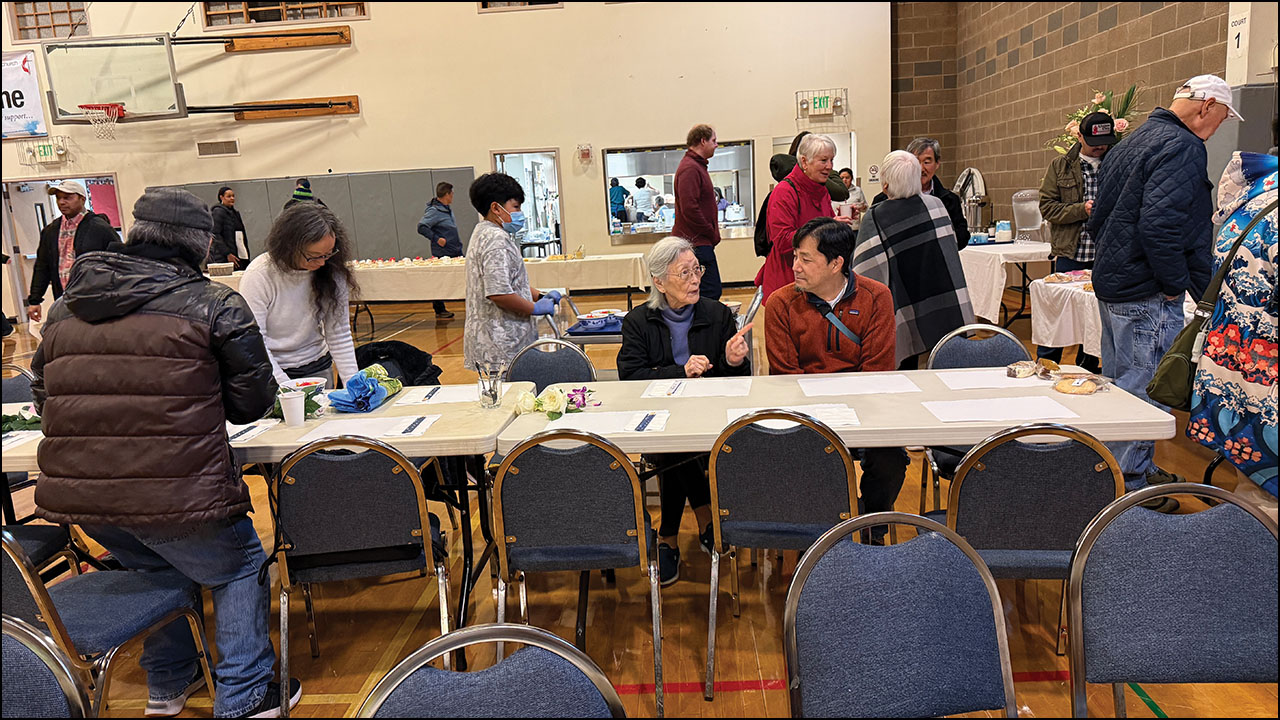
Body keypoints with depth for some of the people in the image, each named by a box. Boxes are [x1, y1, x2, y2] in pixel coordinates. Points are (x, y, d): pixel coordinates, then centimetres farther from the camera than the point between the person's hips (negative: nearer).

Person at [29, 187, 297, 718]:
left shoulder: (64, 308, 11)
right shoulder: (215, 306, -6)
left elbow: (42, 398, 19)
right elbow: (252, 403, -1)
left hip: (73, 494, 6)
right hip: (174, 493, -6)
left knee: (159, 567, 32)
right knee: (241, 570, 18)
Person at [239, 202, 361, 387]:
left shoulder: (331, 271, -5)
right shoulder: (259, 275, -16)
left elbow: (339, 334, -1)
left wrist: (353, 384, -9)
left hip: (318, 367, 3)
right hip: (273, 371, -2)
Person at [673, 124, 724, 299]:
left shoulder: (697, 166, 21)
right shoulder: (690, 168, -14)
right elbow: (689, 209, -23)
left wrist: (713, 233, 15)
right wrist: (712, 233, -13)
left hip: (699, 243, 11)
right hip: (696, 244, -11)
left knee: (712, 291, 11)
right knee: (710, 293, -12)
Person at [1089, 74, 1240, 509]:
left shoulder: (1132, 142, 16)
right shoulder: (1183, 147, -15)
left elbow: (1098, 219, 20)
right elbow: (1159, 225, -27)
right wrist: (1176, 285, -17)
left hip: (1111, 283, 10)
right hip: (1148, 294, -10)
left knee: (1121, 383, 18)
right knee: (1145, 391, -2)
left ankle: (1139, 470, 33)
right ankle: (1130, 488, 6)